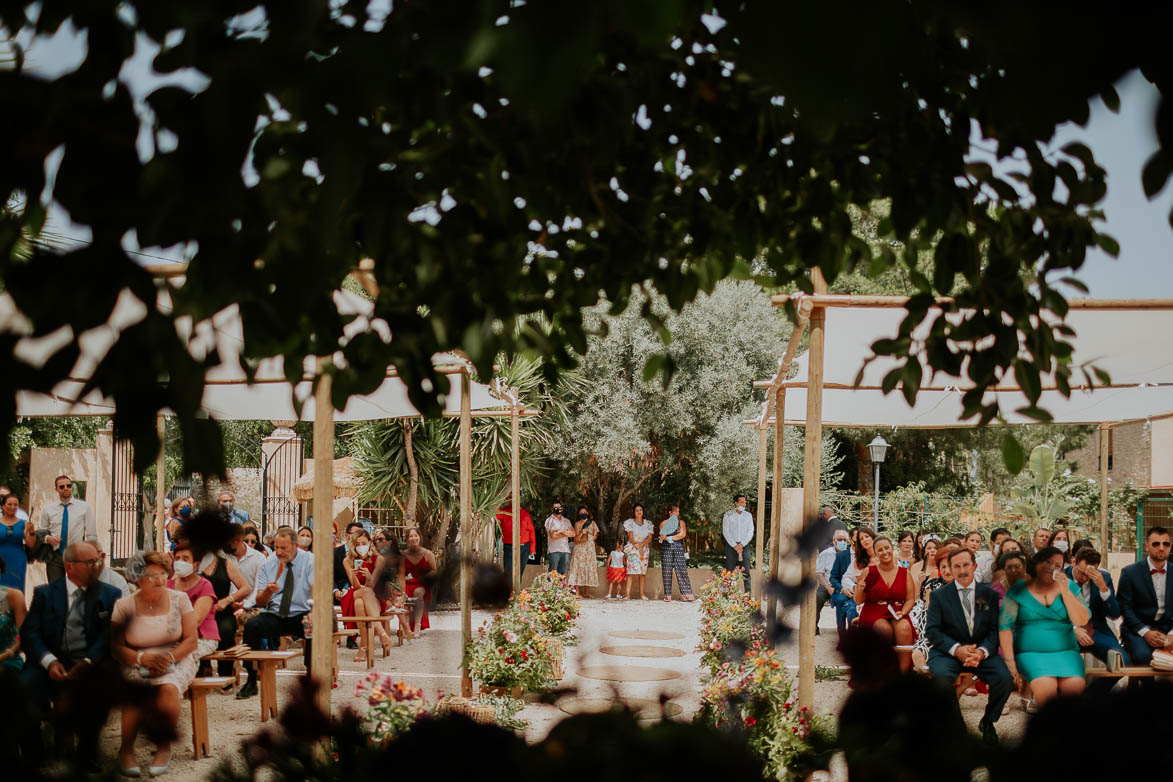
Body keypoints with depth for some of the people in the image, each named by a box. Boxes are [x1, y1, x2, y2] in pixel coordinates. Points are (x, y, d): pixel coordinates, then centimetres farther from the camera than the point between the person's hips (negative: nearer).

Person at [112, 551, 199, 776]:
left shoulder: (179, 599, 4)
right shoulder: (124, 606, 2)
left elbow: (191, 639, 1)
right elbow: (116, 647, -3)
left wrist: (170, 657, -16)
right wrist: (144, 658, -20)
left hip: (176, 661, 0)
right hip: (137, 663, 0)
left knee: (168, 688, -34)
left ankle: (164, 748, -17)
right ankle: (126, 749, -18)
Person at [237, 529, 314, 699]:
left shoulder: (310, 561, -1)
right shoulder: (268, 564, 7)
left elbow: (316, 591, -13)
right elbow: (260, 602, 4)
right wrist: (267, 591, -20)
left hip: (301, 615, -2)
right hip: (274, 616, 3)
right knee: (251, 625, -27)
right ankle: (251, 682, -21)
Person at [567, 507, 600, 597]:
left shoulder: (592, 523, 13)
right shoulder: (577, 523, 1)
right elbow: (576, 539, -8)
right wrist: (581, 533, -22)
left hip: (590, 548, 4)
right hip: (579, 548, -4)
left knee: (589, 568, -1)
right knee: (578, 568, -11)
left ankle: (587, 592, 2)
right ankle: (577, 592, -14)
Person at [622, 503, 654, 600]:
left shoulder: (647, 523, 13)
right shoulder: (630, 522, 6)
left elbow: (650, 538, 5)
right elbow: (630, 537, -2)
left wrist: (641, 544, -12)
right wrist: (637, 546, -13)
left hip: (644, 549, 3)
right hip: (632, 549, -3)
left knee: (642, 572, -2)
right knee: (631, 571, -13)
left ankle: (641, 594, 0)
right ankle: (628, 594, -18)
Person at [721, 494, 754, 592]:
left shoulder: (748, 515, 8)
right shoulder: (728, 515, 1)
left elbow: (750, 532, 5)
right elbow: (725, 532, -2)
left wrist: (742, 544, -8)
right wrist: (734, 545, -10)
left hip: (744, 545, 1)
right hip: (731, 545, -1)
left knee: (746, 571, -3)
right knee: (729, 571, -2)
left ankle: (748, 592, -1)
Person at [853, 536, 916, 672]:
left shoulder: (904, 573, 11)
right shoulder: (868, 572, 5)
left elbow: (910, 599, 8)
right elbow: (859, 601, 7)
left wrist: (903, 612, -10)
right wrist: (860, 589, -15)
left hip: (897, 614, 1)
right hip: (873, 614, -1)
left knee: (904, 628, -32)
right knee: (885, 628, -34)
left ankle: (903, 671, -29)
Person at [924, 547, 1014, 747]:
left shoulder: (989, 594, 9)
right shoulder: (939, 595, 4)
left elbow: (994, 630, 3)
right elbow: (932, 630, -4)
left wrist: (982, 651, -18)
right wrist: (956, 649, -20)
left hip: (982, 651, 2)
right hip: (948, 651, -1)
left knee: (1005, 678, -27)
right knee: (941, 676, -35)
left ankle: (988, 722, 3)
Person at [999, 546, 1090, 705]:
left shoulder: (1068, 586, 12)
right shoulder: (1019, 590, 4)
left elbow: (1082, 621, 1)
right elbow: (1005, 626, -3)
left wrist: (1065, 591, -8)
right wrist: (1009, 661, -12)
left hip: (1065, 652, 2)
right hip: (1030, 654, -2)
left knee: (1075, 687, -28)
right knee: (1046, 688, -32)